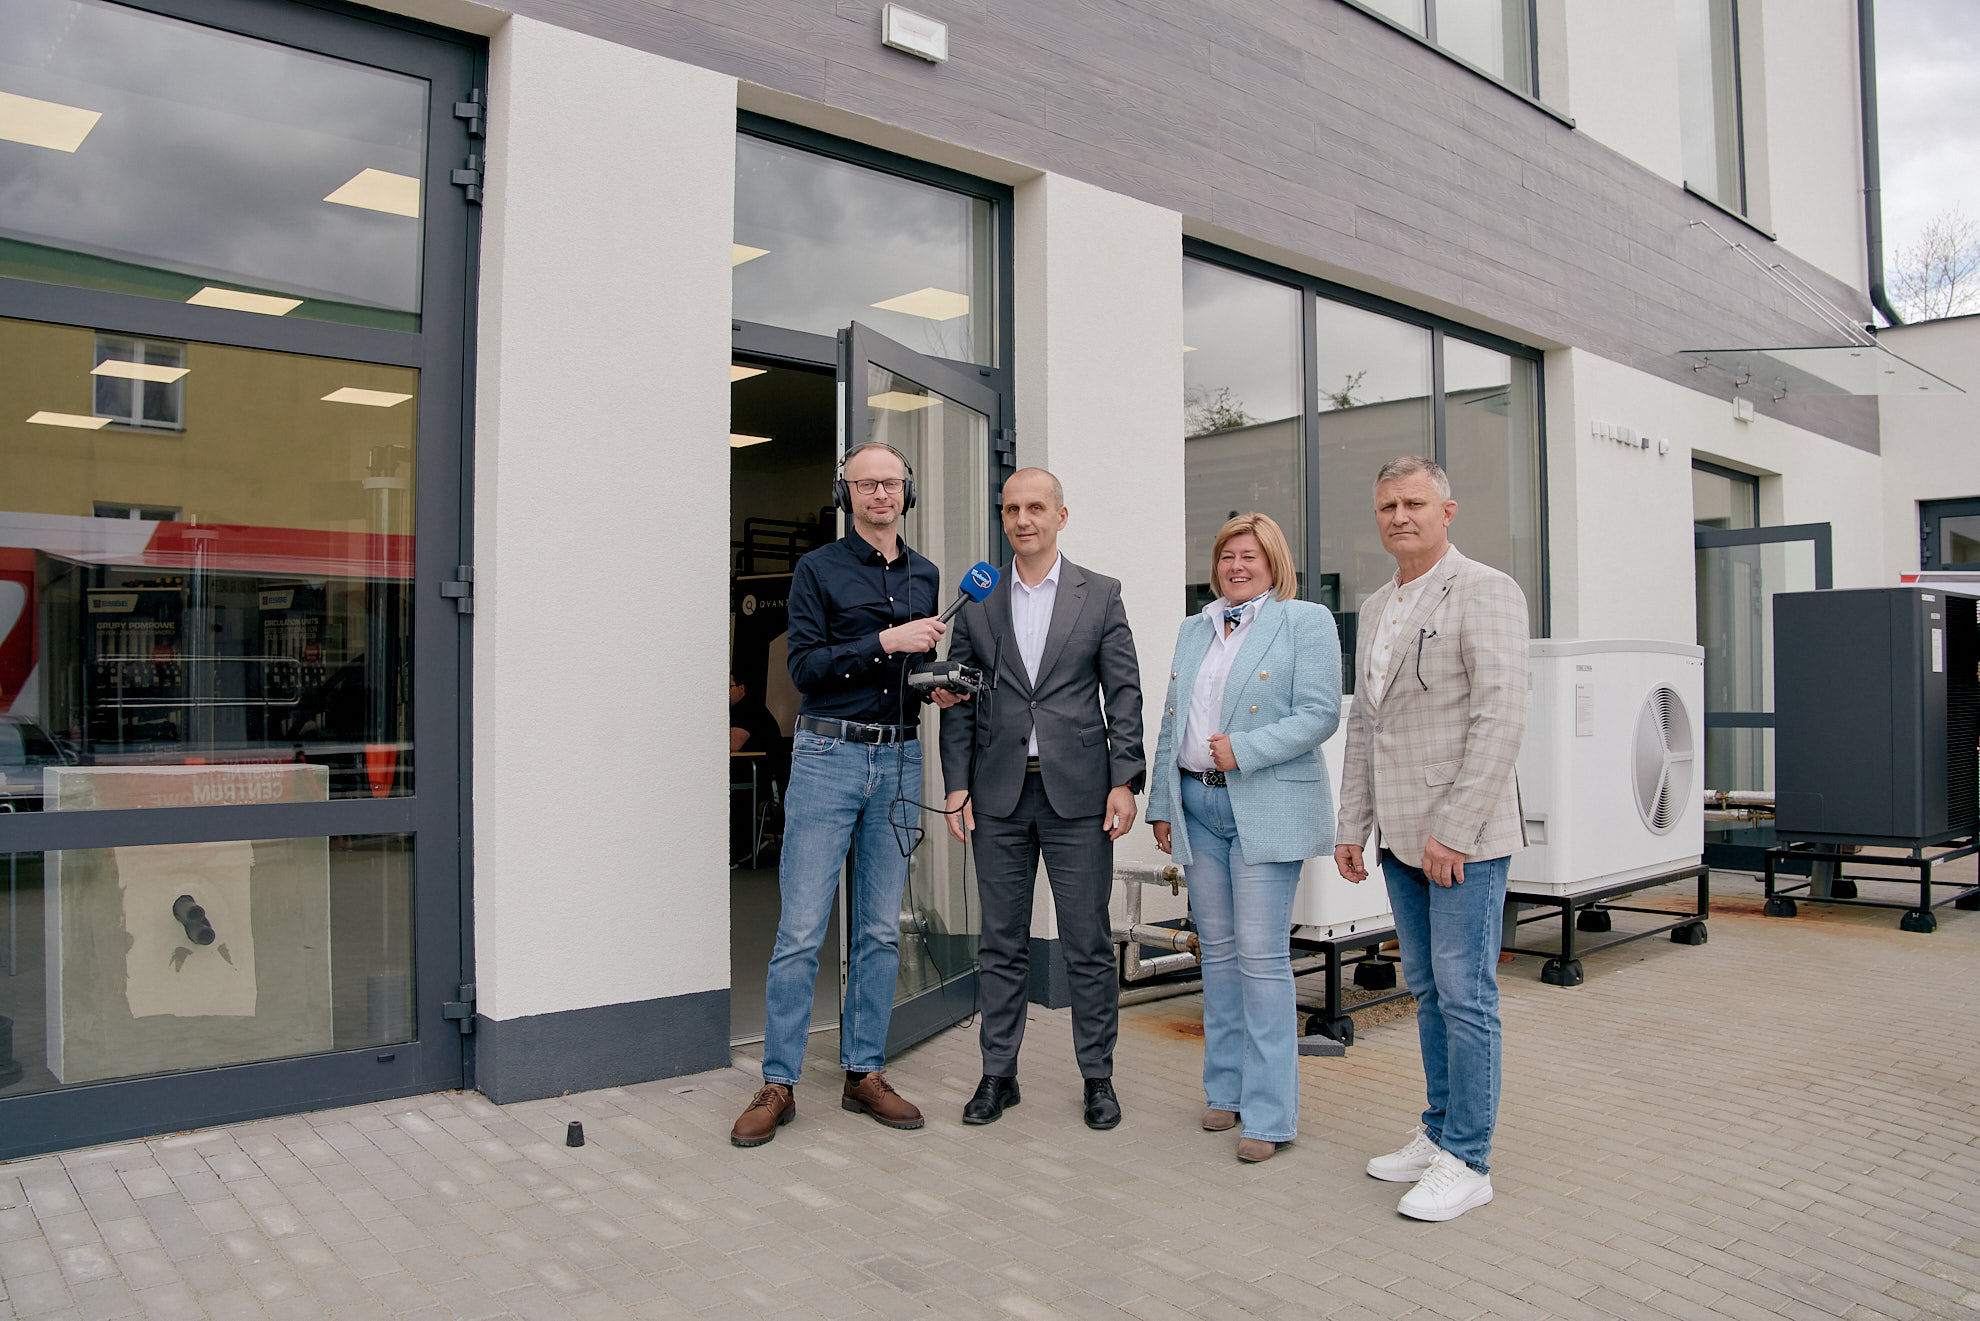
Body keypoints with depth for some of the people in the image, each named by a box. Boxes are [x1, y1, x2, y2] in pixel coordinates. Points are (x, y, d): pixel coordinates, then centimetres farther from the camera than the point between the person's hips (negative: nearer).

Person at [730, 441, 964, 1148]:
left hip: (899, 761, 5)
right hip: (828, 756, -4)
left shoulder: (924, 576, 15)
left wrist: (940, 686, 2)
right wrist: (883, 643, -16)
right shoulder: (818, 569, 1)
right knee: (801, 929, -4)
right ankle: (778, 1084, 5)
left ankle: (865, 1072, 19)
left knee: (881, 929, 8)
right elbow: (805, 664, -8)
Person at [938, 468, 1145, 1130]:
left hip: (1077, 792, -2)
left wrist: (1125, 781, -6)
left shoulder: (1100, 594, 5)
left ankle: (1097, 1076, 18)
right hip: (999, 794, 2)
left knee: (1088, 944, 4)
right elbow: (959, 699, 8)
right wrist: (957, 786, 1)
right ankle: (998, 1073, 21)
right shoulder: (977, 600, 9)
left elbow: (1124, 692, 2)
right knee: (1002, 944, 9)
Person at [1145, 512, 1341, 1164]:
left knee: (1262, 956, -6)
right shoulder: (1193, 630, 17)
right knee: (1217, 951, 11)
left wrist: (1244, 749, -18)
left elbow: (1320, 714, -9)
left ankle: (1270, 1113, 3)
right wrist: (1161, 803, 14)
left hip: (1267, 809, -6)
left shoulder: (1306, 621, -1)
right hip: (1198, 804, 6)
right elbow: (1171, 724, 18)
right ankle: (1225, 1089, 23)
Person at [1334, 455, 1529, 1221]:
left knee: (1465, 995, -2)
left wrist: (1454, 830, -19)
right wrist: (1352, 826, 13)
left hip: (1463, 838, -7)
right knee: (1428, 991, 15)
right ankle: (1438, 1134, 26)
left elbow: (1501, 718, -16)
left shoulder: (1485, 592, -9)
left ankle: (1467, 1161, 9)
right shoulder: (1376, 607, 15)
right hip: (1400, 839, 7)